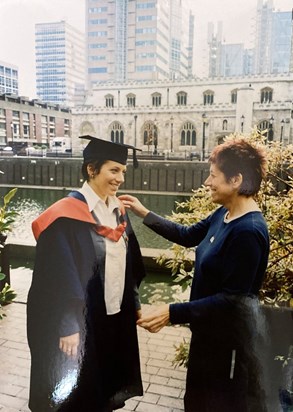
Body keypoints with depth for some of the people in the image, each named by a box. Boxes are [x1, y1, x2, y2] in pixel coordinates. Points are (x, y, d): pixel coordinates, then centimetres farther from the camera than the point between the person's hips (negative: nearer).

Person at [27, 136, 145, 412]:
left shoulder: (118, 211, 3)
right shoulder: (67, 217, -19)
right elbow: (60, 277, -19)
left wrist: (134, 302, 11)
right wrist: (67, 327, -18)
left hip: (117, 314, 7)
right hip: (82, 319, -6)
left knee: (109, 385, 23)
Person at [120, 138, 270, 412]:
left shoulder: (248, 231, -30)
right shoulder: (224, 214, -3)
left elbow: (232, 299, -28)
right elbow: (188, 236, 11)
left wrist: (173, 313, -29)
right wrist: (144, 214, 7)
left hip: (231, 336, -8)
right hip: (210, 328, 8)